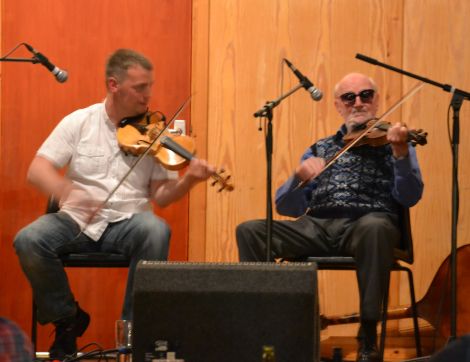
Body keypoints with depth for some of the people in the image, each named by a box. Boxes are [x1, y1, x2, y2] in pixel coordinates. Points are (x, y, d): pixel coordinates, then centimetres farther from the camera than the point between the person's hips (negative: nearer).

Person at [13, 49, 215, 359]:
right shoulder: (79, 123, 1)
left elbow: (161, 196, 1)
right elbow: (37, 171, -6)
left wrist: (189, 180, -21)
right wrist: (66, 191, -28)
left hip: (127, 221, 0)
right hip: (77, 220, 0)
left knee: (156, 231, -34)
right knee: (28, 240, -28)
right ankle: (68, 319, -3)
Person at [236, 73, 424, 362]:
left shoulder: (391, 142, 14)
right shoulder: (320, 150, 23)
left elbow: (409, 197, -2)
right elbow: (288, 207, 14)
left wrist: (401, 153, -19)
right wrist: (300, 176, -7)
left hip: (368, 222, -3)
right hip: (317, 226, 3)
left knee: (374, 227, -40)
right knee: (250, 231, -19)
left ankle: (369, 336, -34)